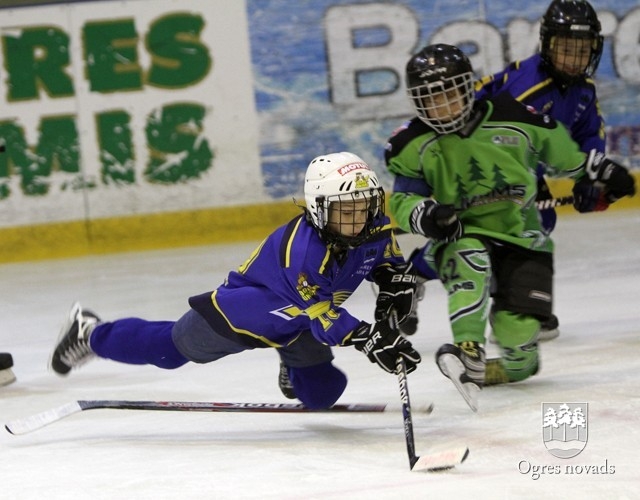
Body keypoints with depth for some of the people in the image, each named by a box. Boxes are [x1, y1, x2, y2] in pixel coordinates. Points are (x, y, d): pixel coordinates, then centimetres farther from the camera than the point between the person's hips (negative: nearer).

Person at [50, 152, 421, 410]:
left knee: (322, 393, 3)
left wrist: (394, 299, -13)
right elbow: (323, 316, -40)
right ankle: (90, 334, 34)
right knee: (172, 347, 10)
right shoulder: (302, 249, -40)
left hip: (296, 325, 6)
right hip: (245, 308, -6)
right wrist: (371, 341, -48)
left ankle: (295, 359, 40)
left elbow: (391, 265, 5)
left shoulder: (374, 230, -17)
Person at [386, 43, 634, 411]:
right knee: (470, 261, -38)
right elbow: (402, 199, -2)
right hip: (461, 236, -1)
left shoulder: (510, 117, -7)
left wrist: (600, 171, 18)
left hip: (521, 234, 1)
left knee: (517, 329, -10)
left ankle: (517, 365, 28)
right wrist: (423, 216, -25)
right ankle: (469, 355, -47)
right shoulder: (415, 145, -5)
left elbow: (556, 147, 10)